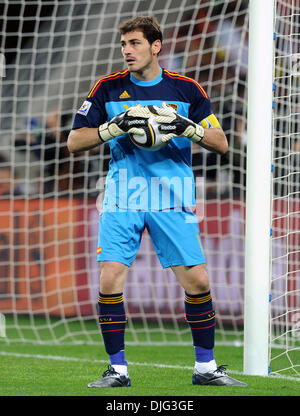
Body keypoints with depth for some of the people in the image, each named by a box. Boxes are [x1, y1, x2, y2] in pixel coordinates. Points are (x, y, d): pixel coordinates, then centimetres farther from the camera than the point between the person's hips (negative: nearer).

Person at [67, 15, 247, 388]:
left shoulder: (186, 89, 4)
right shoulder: (108, 88, 4)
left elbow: (221, 144, 5)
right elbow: (74, 142, 2)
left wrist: (189, 128, -15)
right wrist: (115, 127, -14)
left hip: (172, 201, 0)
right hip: (121, 201, 0)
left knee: (197, 280, -5)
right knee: (110, 279, -11)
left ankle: (205, 367, 10)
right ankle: (117, 369, 2)